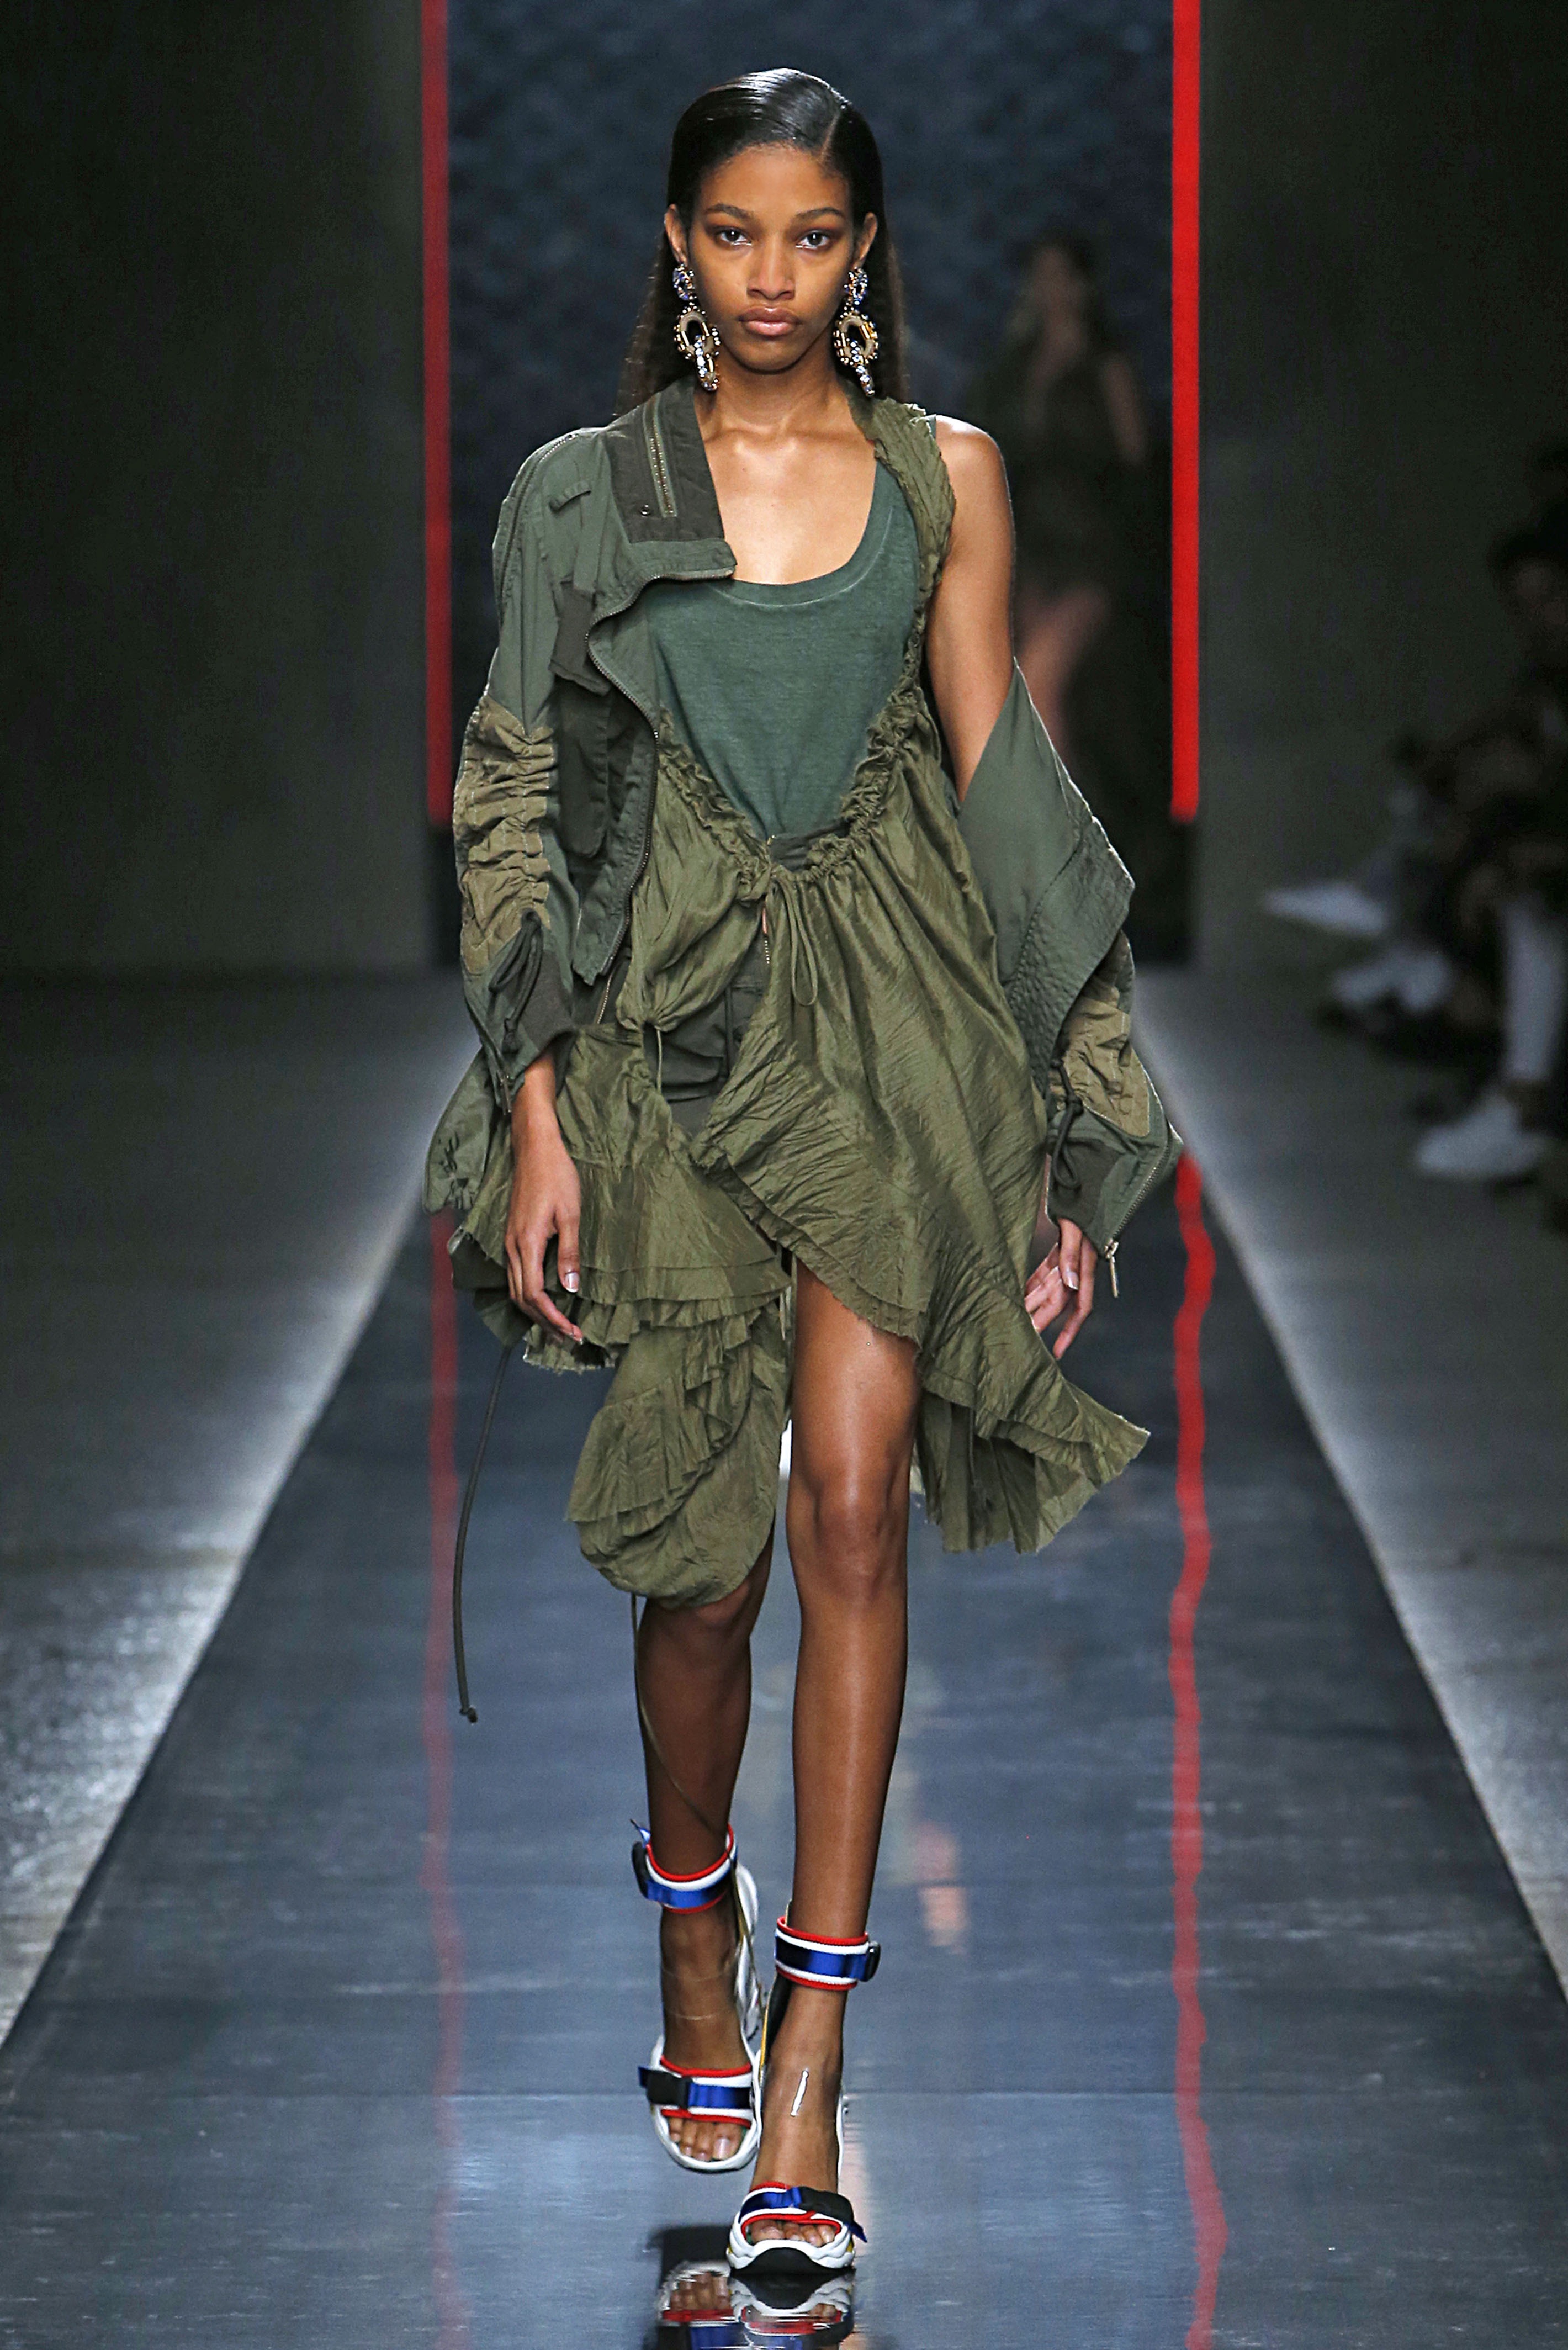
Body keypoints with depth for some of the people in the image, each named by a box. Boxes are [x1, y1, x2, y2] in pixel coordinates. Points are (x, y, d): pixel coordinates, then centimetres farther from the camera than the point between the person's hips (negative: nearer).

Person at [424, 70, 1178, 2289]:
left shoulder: (948, 478, 7)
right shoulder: (583, 494, 4)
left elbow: (1002, 790, 8)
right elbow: (517, 805, 4)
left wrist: (1065, 1130, 5)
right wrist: (534, 1112, -5)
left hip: (896, 1022, 0)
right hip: (669, 1023, 0)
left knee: (851, 1499, -11)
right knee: (705, 1543, 2)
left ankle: (805, 2075, -9)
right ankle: (696, 1924, 32)